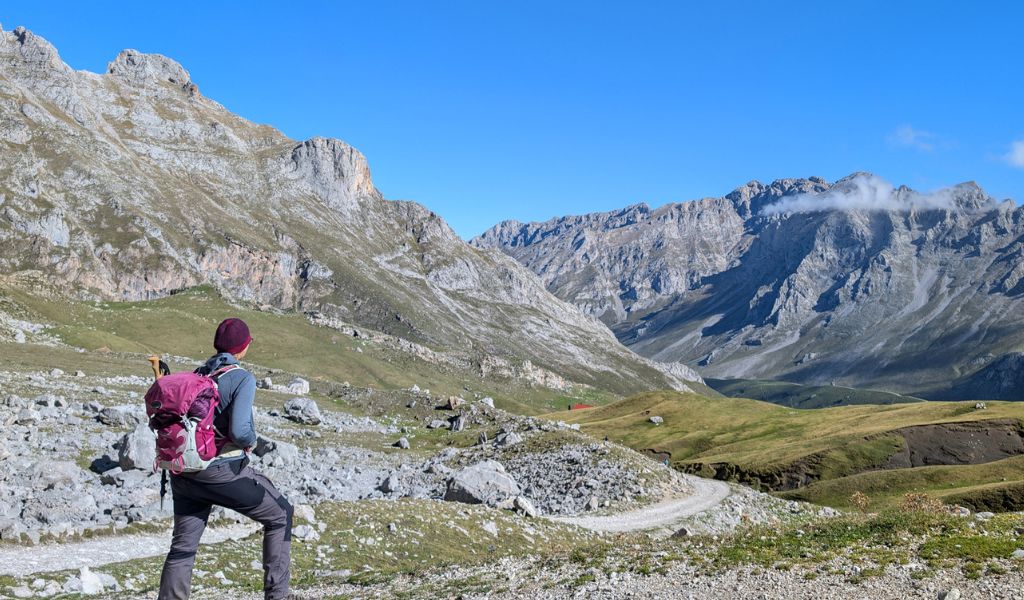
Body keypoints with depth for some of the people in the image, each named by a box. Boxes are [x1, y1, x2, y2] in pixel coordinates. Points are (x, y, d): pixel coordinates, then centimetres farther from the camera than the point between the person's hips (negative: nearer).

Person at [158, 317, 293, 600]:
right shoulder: (243, 378, -12)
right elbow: (239, 430, -24)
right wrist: (251, 441, -3)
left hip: (185, 473, 6)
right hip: (224, 473, -6)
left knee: (183, 546, 15)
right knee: (280, 515, 13)